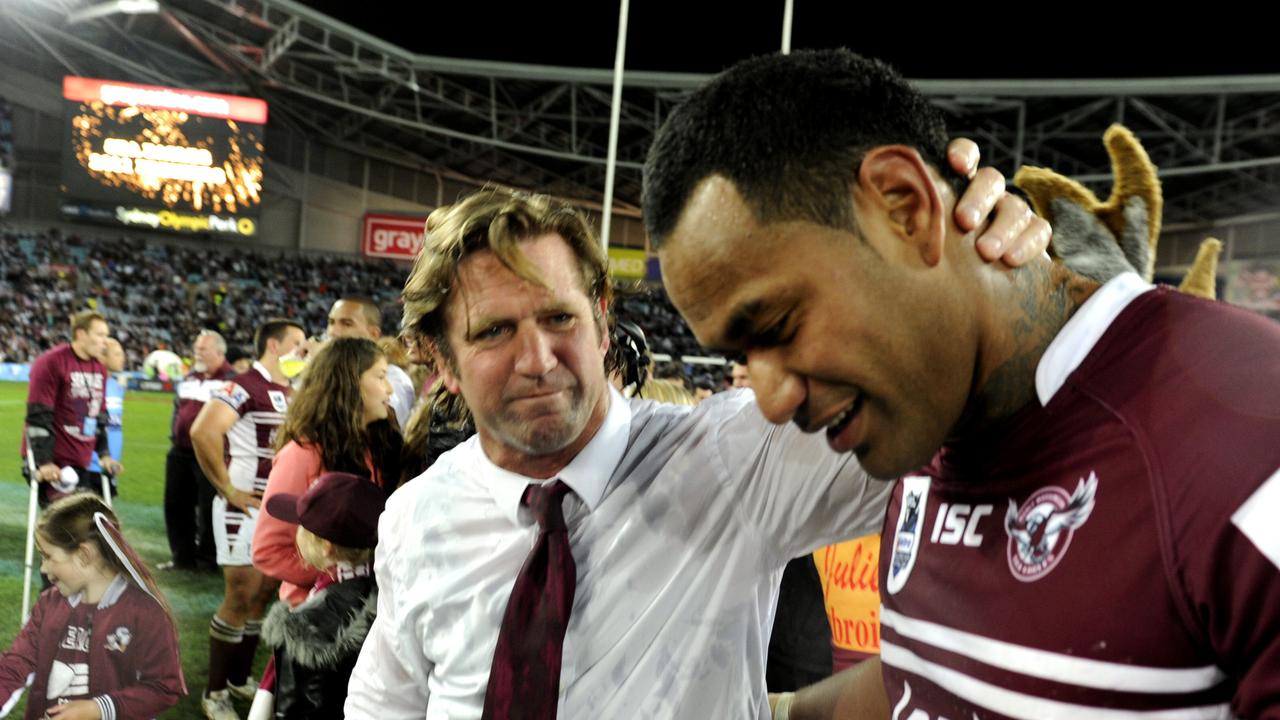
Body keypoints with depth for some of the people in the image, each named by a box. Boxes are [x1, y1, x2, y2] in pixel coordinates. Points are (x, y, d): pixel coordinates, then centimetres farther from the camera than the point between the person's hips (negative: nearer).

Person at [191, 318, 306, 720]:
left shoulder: (292, 394, 11)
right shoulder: (245, 386, -15)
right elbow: (202, 432, -27)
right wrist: (226, 488, -20)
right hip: (247, 506, -8)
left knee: (265, 594, 14)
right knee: (240, 596, -4)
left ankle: (240, 678, 28)